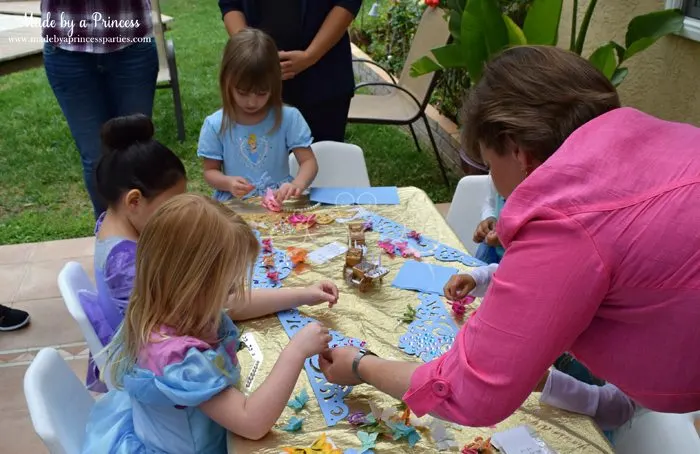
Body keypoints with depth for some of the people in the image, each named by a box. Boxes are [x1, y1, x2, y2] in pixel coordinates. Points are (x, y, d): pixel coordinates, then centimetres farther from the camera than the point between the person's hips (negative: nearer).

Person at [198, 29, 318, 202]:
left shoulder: (289, 118, -5)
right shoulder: (215, 125, -4)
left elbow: (309, 162, -5)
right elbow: (210, 171, 5)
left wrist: (297, 185, -27)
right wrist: (228, 183, -18)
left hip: (280, 203, 0)